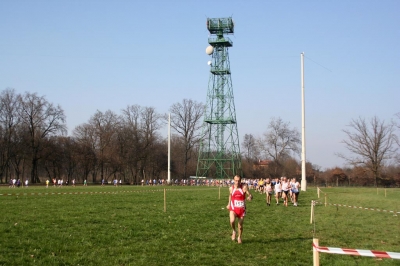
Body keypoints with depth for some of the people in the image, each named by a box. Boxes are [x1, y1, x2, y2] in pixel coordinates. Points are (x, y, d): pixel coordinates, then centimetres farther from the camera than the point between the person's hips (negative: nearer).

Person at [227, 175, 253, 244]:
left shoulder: (244, 187, -12)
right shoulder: (231, 188, -2)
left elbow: (250, 195, -14)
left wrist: (250, 197, -37)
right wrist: (229, 204, 21)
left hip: (241, 209, 0)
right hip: (233, 209, 0)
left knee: (240, 225, 9)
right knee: (232, 221, -26)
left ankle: (239, 237, 35)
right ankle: (234, 231, 5)